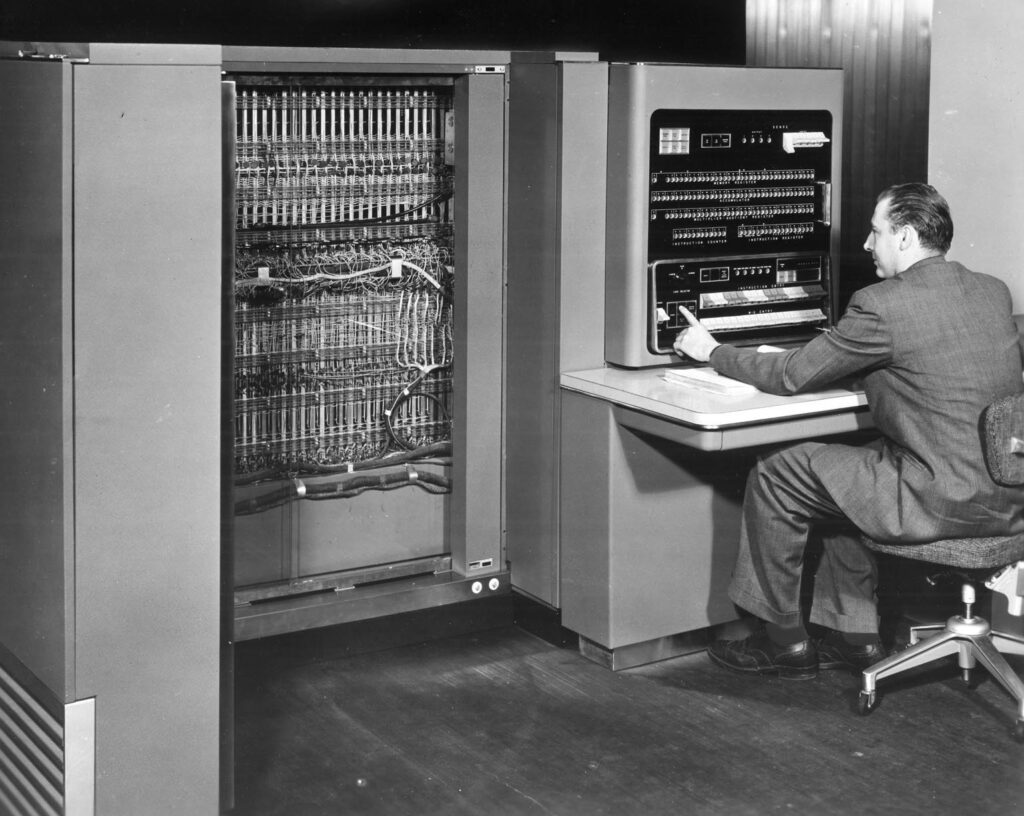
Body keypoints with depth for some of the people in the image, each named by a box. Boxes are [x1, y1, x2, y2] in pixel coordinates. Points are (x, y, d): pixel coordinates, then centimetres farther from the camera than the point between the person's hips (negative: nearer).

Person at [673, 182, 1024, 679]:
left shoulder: (882, 306, -14)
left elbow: (791, 377, -5)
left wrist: (711, 352, 10)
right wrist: (867, 369, 23)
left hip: (945, 500, -9)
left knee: (775, 475, 5)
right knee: (834, 474, 26)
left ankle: (782, 640, 19)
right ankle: (852, 635, 29)